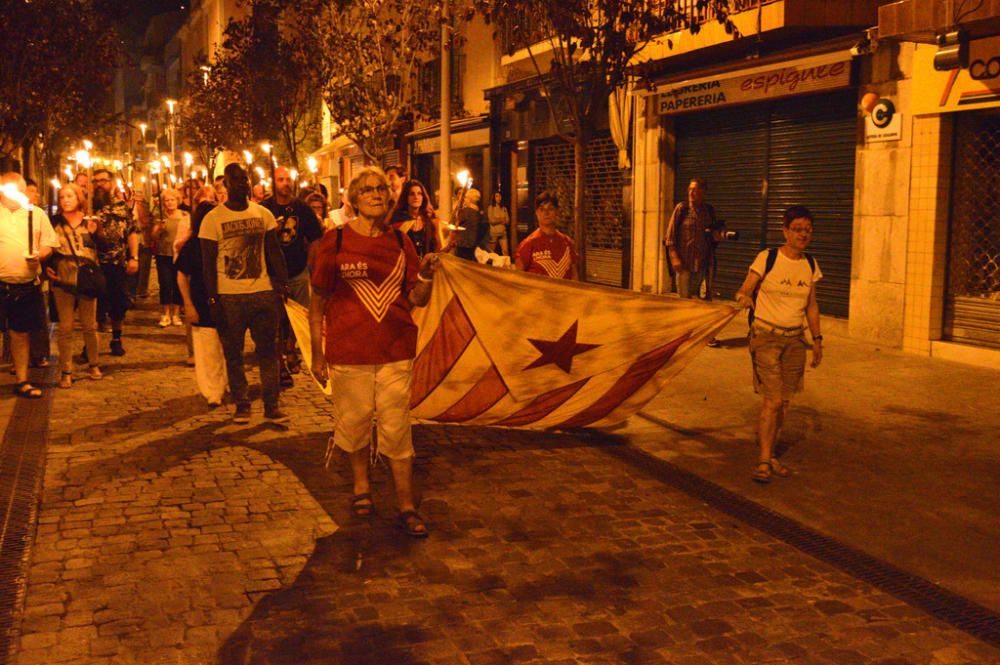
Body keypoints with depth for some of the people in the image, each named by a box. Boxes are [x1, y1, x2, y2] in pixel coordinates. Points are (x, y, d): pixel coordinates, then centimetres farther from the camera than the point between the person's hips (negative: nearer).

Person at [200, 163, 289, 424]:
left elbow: (274, 251, 10)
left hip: (264, 293, 2)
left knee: (268, 351, 5)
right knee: (233, 354, 7)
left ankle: (272, 405, 13)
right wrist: (213, 300, -8)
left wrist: (282, 285, 3)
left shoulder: (263, 214, 6)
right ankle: (241, 404, 19)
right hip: (229, 297, -2)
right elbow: (208, 263, -2)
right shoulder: (213, 218, -2)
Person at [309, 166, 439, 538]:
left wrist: (425, 275, -15)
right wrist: (317, 353, -1)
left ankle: (406, 507, 10)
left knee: (397, 428, 1)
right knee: (354, 422, 11)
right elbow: (317, 302, 1)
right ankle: (361, 487, 35)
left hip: (396, 351, 1)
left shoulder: (400, 241, 5)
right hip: (349, 351, -1)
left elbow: (417, 300, 6)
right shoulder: (335, 242, -3)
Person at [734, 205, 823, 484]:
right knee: (773, 400, -13)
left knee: (783, 402, 9)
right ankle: (764, 461, -3)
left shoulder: (811, 265, 7)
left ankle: (769, 455, 22)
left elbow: (811, 306, 15)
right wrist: (744, 298, -32)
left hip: (795, 339, 5)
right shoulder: (767, 258, -8)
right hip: (766, 336, -5)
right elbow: (744, 290, -9)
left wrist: (817, 339, 10)